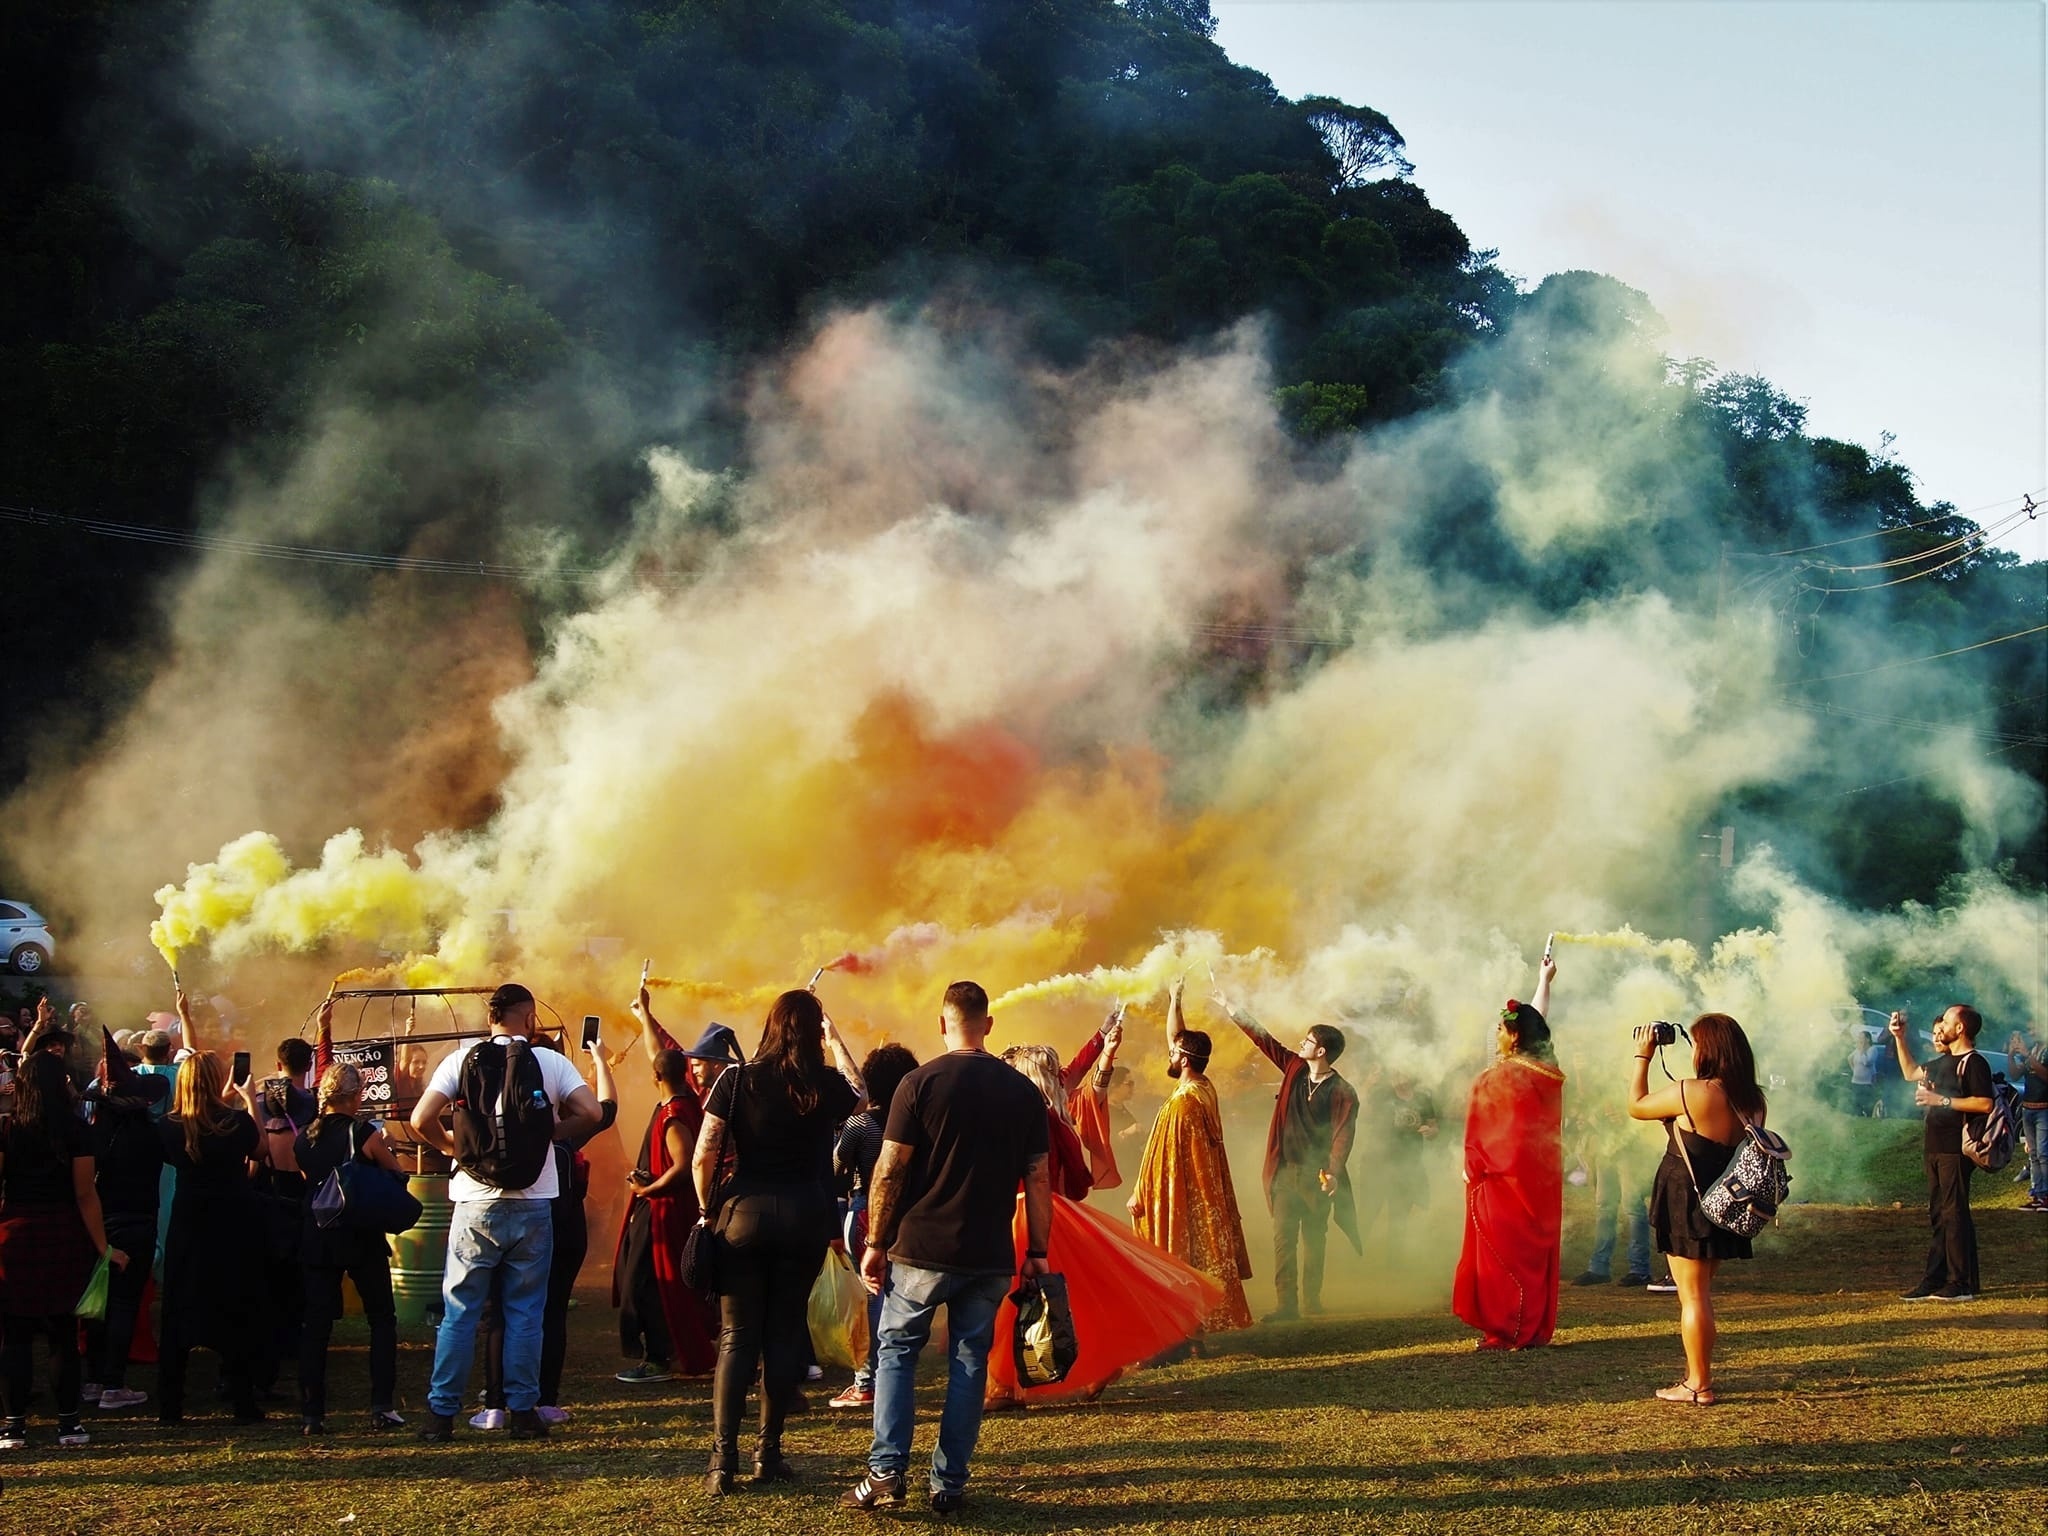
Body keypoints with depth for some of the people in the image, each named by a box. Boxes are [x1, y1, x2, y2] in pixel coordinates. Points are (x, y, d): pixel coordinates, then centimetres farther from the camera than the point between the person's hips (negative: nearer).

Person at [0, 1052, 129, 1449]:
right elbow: (86, 1194, -6)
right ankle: (69, 1423, 9)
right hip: (66, 1238, 1)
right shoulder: (75, 1130, -4)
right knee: (64, 1334, 7)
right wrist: (103, 1247, -2)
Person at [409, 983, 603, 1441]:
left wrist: (453, 1146, 8)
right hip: (533, 1203, 0)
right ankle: (523, 1411, 9)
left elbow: (421, 1120, -9)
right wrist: (548, 1132, 7)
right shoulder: (551, 1062, 1)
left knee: (459, 1310, 6)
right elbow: (591, 1114, -8)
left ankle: (441, 1412, 6)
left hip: (475, 1202, 0)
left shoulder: (462, 1060, 0)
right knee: (525, 1312, 8)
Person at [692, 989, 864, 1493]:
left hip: (744, 1212, 0)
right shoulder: (827, 1086, 0)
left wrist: (708, 1211, 9)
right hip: (805, 1218, 1)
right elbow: (859, 1091, 25)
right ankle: (768, 1451, 14)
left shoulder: (737, 1080, -3)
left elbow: (703, 1158, -5)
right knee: (784, 1332, 11)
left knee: (737, 1336, 5)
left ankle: (723, 1458, -2)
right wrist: (835, 1038, 29)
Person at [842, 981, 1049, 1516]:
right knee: (969, 1362, 9)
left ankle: (887, 1473, -1)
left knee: (897, 1352, 9)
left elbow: (889, 1171, -7)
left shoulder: (920, 1084, -6)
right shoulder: (1023, 1091, 4)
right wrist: (1038, 1252, 10)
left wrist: (875, 1243, 1)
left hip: (923, 1249, -2)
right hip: (991, 1255, 3)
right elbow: (1038, 1179, 4)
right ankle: (949, 1485, 9)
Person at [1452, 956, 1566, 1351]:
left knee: (1500, 1253, -3)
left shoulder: (1493, 1080, -15)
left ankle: (1504, 1331, -5)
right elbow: (1538, 1022, 20)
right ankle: (1537, 1327, 11)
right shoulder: (1548, 1072, 3)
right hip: (1541, 1180, 7)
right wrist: (1544, 981, 34)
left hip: (1502, 1181, -7)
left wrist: (1470, 1170, 3)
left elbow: (1478, 1136, -10)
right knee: (1536, 1250, 9)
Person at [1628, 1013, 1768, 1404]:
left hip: (1687, 1204, -7)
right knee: (1700, 1294, 18)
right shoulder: (1752, 1100, 1)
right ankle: (1698, 1376, 24)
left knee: (1692, 1296, -1)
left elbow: (1636, 1106, -4)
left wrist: (1643, 1056, 5)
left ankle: (1699, 1386, 3)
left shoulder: (1689, 1092, -20)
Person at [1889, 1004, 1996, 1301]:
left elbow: (1985, 1104, -21)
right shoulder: (1944, 1062, 18)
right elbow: (1911, 1073, 33)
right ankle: (1935, 1280, 14)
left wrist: (1941, 1100, -19)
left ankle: (1962, 1284, -6)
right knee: (1939, 1216, 11)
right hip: (1935, 1148, 9)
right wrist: (1899, 1039, 26)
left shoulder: (1973, 1063, -11)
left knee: (1955, 1214, -8)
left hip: (1955, 1150, -9)